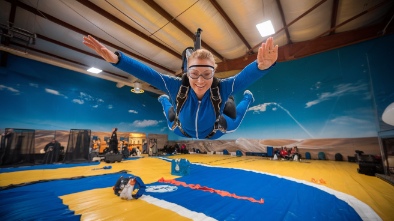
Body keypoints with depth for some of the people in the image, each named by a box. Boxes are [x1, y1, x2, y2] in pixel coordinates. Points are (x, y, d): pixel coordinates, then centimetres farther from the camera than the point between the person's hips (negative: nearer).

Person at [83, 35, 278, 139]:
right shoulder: (177, 86, -39)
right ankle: (164, 101, 67)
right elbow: (145, 72, -42)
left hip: (214, 132, 0)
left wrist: (262, 65, -78)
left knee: (233, 123, 32)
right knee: (173, 122, 37)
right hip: (183, 132, 1)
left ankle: (247, 97, 60)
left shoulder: (222, 88, -41)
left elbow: (246, 75, -57)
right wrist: (115, 58, -56)